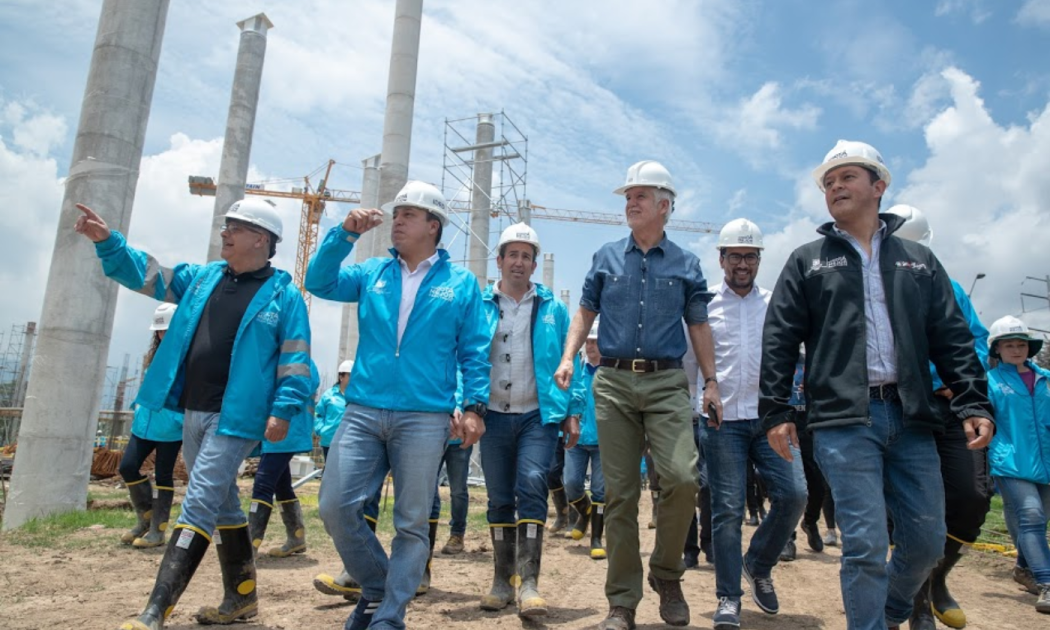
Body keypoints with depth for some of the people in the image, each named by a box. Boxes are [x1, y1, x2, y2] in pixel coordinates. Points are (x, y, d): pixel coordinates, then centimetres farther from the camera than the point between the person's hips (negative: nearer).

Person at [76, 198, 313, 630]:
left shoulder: (283, 295, -6)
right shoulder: (203, 277, 12)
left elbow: (294, 359, -10)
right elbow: (146, 274, 17)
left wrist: (283, 410, -17)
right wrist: (108, 241, 4)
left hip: (235, 418, -7)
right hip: (193, 412, 8)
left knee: (198, 506, -9)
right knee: (221, 504, 15)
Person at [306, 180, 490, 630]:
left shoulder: (461, 283, 5)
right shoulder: (373, 273, 14)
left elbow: (474, 353, 3)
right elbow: (320, 282, 3)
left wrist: (475, 406, -7)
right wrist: (346, 234, -7)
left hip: (425, 418, -3)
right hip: (363, 412, 3)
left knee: (412, 522, 3)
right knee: (336, 506, 0)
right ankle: (376, 589, 23)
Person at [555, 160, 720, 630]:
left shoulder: (686, 264, 11)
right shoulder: (606, 257, 12)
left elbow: (699, 327, 13)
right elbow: (585, 313, 14)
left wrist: (711, 381, 5)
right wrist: (568, 357, -1)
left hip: (667, 383, 0)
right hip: (613, 383, 1)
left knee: (681, 476, -18)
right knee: (619, 494, 2)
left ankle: (666, 572, 9)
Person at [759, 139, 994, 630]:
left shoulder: (919, 260, 16)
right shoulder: (807, 262, 8)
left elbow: (953, 339, 11)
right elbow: (778, 342, 2)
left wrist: (974, 403, 0)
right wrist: (775, 411, -5)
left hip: (911, 419, 3)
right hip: (844, 421, -3)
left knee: (927, 539, 8)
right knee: (866, 544, -7)